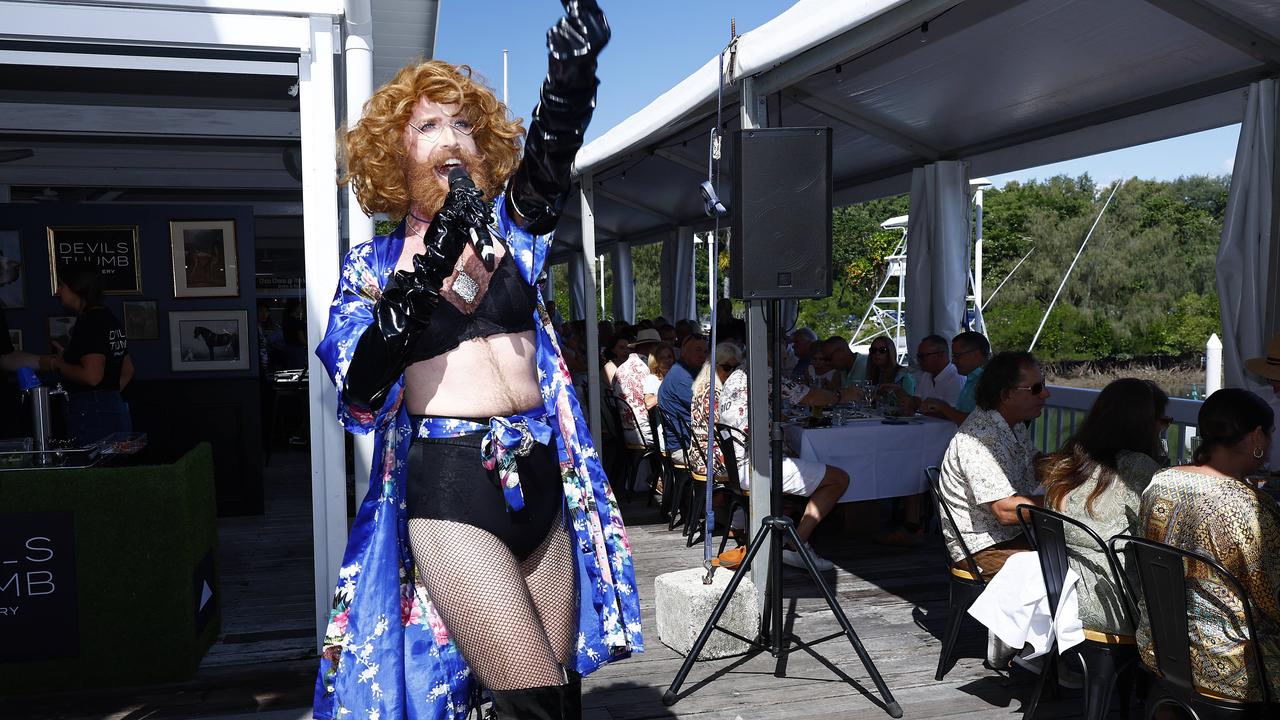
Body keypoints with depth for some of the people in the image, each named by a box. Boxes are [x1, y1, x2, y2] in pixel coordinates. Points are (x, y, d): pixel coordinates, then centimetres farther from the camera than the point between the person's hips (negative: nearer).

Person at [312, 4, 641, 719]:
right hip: (451, 483, -3)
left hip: (541, 479, 3)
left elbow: (549, 157, -12)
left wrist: (573, 72, -33)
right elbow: (360, 390, -10)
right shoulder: (374, 264, 5)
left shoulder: (507, 225, 10)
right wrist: (425, 272, -19)